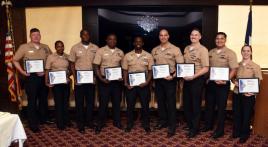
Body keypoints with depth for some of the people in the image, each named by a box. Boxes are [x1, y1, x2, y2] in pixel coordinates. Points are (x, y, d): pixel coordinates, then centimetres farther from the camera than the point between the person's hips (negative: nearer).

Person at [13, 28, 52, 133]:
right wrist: (22, 71, -7)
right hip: (31, 77, -4)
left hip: (44, 77, 4)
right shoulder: (24, 47, -2)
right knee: (32, 101, 2)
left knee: (43, 99, 15)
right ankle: (33, 125, 10)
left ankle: (43, 119, 32)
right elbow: (15, 60, 1)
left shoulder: (45, 47, 8)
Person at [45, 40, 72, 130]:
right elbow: (47, 70, -5)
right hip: (56, 83, -3)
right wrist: (46, 81, -14)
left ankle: (66, 121, 27)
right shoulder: (51, 57, -3)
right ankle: (60, 123, 13)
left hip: (66, 82, 3)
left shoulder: (67, 57, 6)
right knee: (58, 102, 2)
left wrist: (69, 74, -7)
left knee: (66, 102, 12)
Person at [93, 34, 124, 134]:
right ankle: (100, 123, 16)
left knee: (117, 102, 11)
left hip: (117, 80, 3)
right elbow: (96, 66, -5)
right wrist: (101, 79, -15)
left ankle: (117, 121, 26)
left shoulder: (120, 52, 8)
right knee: (103, 102, 2)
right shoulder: (101, 51, -3)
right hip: (104, 80, -3)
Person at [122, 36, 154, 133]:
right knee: (130, 105, 9)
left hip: (143, 84, 0)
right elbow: (125, 70, 4)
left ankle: (146, 125, 22)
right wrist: (125, 83, -7)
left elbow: (150, 71, 1)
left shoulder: (148, 56, 1)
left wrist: (147, 82, -13)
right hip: (130, 84, 1)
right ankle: (129, 125, 25)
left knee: (145, 105, 7)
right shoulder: (127, 56, 3)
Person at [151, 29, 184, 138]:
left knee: (171, 102, 0)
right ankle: (163, 121, 29)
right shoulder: (154, 50, 8)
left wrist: (173, 76, -19)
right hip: (158, 79, 5)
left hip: (170, 79, -5)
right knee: (160, 100, 13)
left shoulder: (175, 49, -6)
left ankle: (172, 126, 8)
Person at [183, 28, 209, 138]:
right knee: (186, 103, 14)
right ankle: (189, 124, 34)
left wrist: (193, 76, -22)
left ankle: (195, 128, 20)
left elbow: (205, 69, -15)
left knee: (195, 104, 6)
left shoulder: (203, 49, -10)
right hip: (187, 79, 6)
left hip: (197, 80, -6)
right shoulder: (186, 49, 9)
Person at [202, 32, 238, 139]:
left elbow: (234, 69, -11)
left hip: (223, 84, -5)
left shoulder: (230, 53, -7)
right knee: (209, 105, 14)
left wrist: (226, 80, -23)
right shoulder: (210, 53, 8)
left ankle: (220, 130, 17)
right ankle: (208, 125, 31)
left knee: (221, 107, 5)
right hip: (210, 82, 5)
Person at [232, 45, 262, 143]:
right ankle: (236, 132, 30)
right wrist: (235, 82, -11)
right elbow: (232, 77, 11)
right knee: (236, 114, 12)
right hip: (237, 93, 3)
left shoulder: (256, 66, -5)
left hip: (249, 95, -3)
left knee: (246, 115, 9)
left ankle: (244, 135, 26)